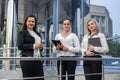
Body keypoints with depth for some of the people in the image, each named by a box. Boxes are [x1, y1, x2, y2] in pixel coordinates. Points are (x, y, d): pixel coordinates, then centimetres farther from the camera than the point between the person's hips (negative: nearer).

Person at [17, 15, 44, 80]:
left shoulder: (37, 33, 22)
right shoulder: (22, 32, 2)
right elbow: (20, 46, -10)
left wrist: (41, 47, 5)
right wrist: (34, 46, -15)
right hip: (27, 60, -6)